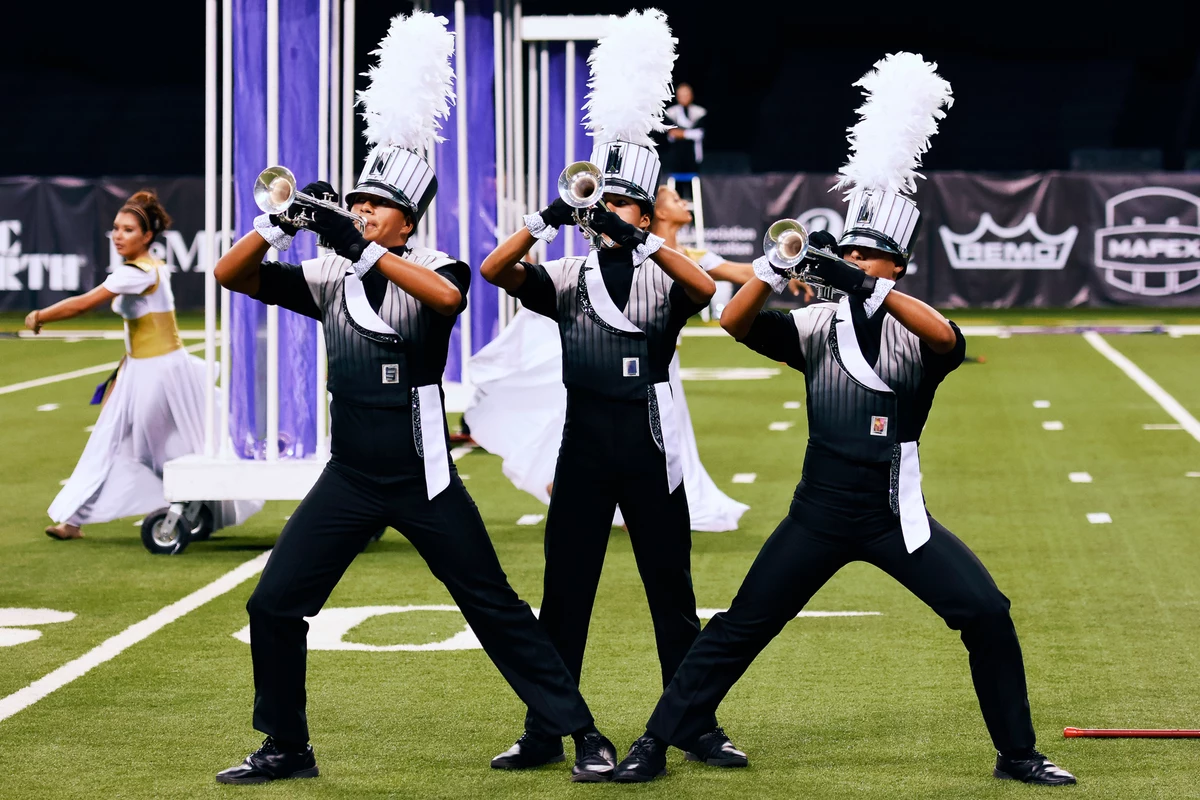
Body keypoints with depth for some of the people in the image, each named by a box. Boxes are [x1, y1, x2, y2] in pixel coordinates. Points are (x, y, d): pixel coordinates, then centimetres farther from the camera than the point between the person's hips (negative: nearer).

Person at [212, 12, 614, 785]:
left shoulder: (432, 269, -7)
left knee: (496, 609, 0)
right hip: (349, 477, 4)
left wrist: (362, 249, -35)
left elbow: (448, 295, -32)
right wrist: (281, 222, -17)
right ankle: (286, 748, 14)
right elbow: (232, 275, -1)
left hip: (422, 477, -4)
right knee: (274, 605, -1)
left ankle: (583, 733, 8)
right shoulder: (330, 278, 3)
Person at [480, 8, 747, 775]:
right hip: (583, 450, 1)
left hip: (649, 451, -1)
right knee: (564, 597, 4)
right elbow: (495, 271, -11)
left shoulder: (664, 278, 1)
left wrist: (637, 238, -30)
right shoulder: (569, 278, 5)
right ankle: (546, 732, 11)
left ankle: (699, 727, 15)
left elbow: (704, 289, -22)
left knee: (673, 595, 6)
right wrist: (549, 218, -24)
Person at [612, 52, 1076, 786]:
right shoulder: (820, 326, 1)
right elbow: (737, 324, -12)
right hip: (820, 513, 1)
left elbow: (947, 338, -30)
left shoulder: (915, 336, -5)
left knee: (987, 615, -11)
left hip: (895, 516, -1)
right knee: (737, 630, 1)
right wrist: (779, 265, -28)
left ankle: (1018, 754, 4)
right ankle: (657, 746, 10)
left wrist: (870, 290, -41)